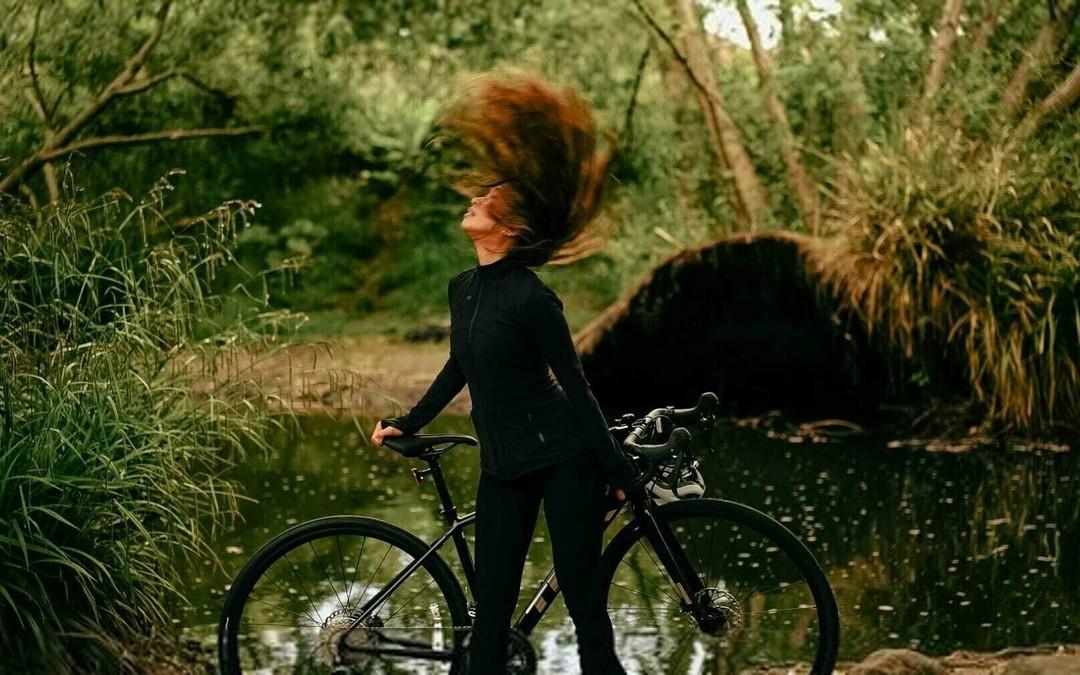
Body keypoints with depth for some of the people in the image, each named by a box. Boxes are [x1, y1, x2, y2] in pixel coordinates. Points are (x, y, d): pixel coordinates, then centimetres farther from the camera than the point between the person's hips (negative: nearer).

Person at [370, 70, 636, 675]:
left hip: (564, 459, -7)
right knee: (491, 604, 6)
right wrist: (408, 424, 27)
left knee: (581, 593, -2)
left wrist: (616, 471, -9)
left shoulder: (530, 297, -16)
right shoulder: (463, 288, 6)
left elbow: (574, 384, -13)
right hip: (504, 466, 7)